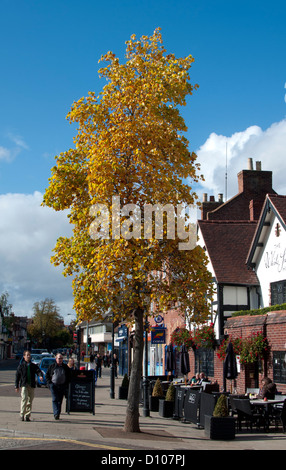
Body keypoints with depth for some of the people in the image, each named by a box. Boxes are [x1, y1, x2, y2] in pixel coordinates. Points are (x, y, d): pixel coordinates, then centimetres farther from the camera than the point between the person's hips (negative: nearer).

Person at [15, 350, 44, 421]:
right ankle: (22, 414, -9)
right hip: (24, 385, -3)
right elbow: (17, 376, 6)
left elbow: (38, 371, -2)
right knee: (24, 399, -16)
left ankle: (27, 416, 11)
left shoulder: (34, 366, 12)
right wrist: (16, 386, 1)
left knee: (30, 401, 4)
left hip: (32, 386, 3)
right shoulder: (21, 366, 5)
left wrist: (41, 376, -26)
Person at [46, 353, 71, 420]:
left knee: (60, 401, 5)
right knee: (55, 400, -12)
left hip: (62, 386, 2)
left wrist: (66, 384, 4)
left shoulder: (65, 367, 9)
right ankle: (56, 414, -19)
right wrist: (49, 383, 0)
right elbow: (47, 375, 12)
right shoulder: (52, 366, 6)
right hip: (53, 385, -2)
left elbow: (69, 376, 15)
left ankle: (58, 414, 12)